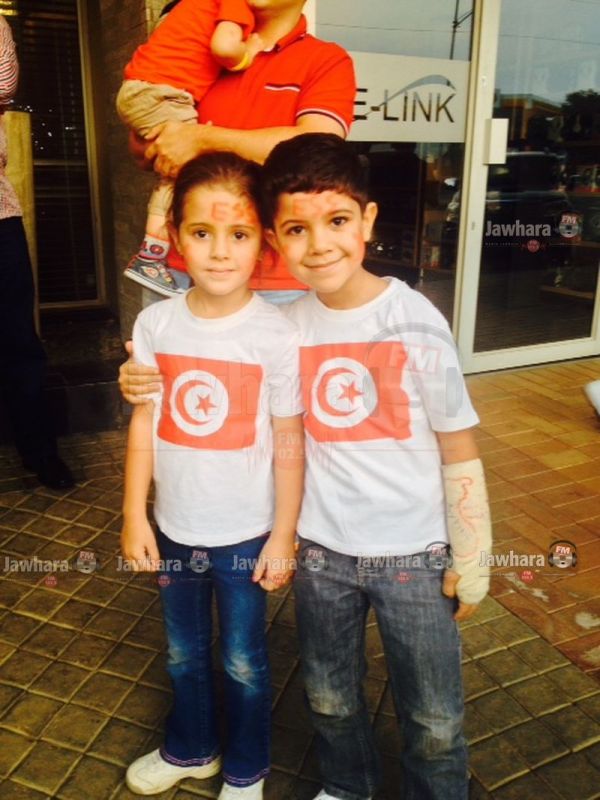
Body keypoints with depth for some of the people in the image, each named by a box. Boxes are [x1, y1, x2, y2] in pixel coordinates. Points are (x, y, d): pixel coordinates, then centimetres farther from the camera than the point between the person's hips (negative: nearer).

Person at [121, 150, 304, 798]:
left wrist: (283, 536, -7)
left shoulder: (276, 334, -17)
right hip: (175, 526, 3)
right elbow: (143, 425, -1)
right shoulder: (155, 323, -8)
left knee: (243, 662, 17)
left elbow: (288, 445, -11)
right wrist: (134, 516, 1)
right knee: (184, 652, 25)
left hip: (245, 532, -3)